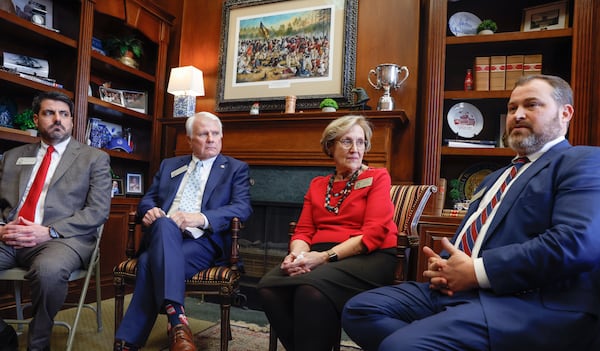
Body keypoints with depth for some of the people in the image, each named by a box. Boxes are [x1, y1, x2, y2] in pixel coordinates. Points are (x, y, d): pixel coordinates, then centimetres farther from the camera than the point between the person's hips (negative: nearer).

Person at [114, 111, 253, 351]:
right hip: (163, 236, 3)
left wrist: (201, 218, -21)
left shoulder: (236, 169, 11)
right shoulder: (169, 165, 24)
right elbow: (147, 199, 22)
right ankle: (176, 318, -42)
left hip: (205, 241, -3)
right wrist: (150, 211, -6)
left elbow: (243, 208, -4)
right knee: (165, 224, -35)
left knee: (150, 262, -31)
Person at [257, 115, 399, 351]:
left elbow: (373, 233, -8)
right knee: (269, 286, -24)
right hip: (319, 259, 5)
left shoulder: (378, 177, 5)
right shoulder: (317, 185, 20)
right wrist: (297, 255, -11)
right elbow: (303, 231, 13)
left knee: (311, 288, -35)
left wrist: (325, 257, -17)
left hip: (367, 258, -4)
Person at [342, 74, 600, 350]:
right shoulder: (496, 178, 29)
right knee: (359, 309, -6)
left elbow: (577, 242, -17)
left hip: (530, 303, -9)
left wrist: (477, 271, -15)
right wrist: (442, 267, 3)